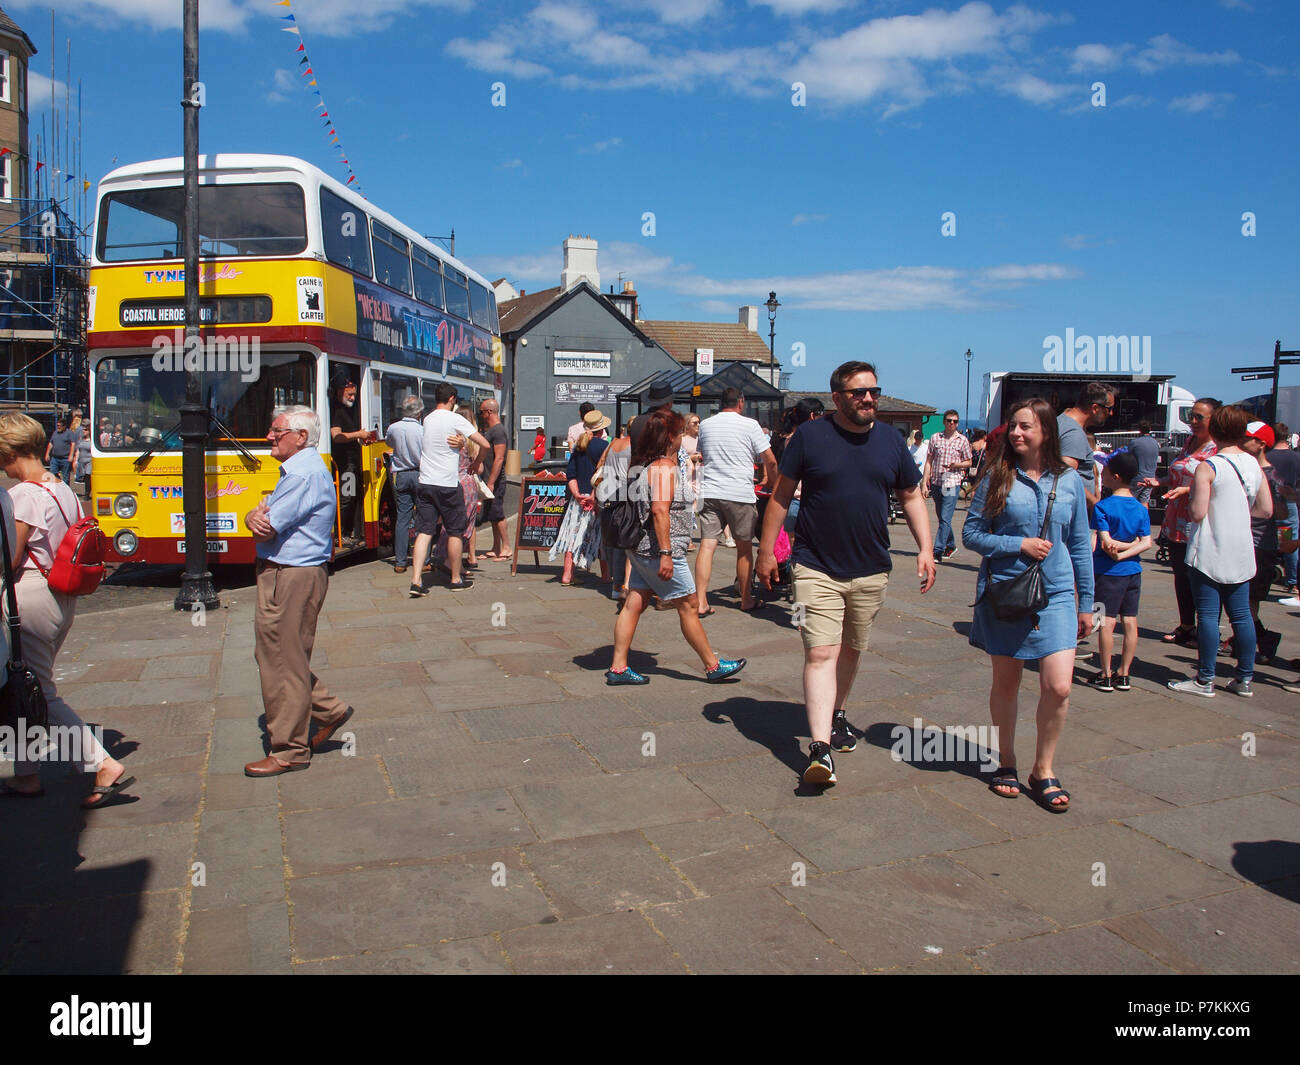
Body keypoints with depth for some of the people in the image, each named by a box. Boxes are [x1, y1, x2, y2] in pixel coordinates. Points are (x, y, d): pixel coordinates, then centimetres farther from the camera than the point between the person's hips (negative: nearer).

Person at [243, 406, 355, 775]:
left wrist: (259, 516, 0)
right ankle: (328, 710, 26)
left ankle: (289, 751, 11)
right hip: (285, 575, 10)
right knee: (274, 657, 18)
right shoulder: (297, 469, 16)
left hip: (292, 579, -10)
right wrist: (256, 516, -11)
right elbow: (258, 521, 12)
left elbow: (266, 530, -22)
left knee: (284, 664, -1)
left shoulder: (304, 475, -19)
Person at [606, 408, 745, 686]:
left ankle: (618, 667, 9)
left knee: (634, 605, 8)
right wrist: (666, 553, -25)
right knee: (688, 606, 1)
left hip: (642, 549, 9)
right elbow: (660, 510, -23)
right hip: (658, 549, -9)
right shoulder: (664, 467, -16)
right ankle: (713, 666, 12)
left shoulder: (643, 465, 13)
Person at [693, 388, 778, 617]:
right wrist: (771, 483, 15)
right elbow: (770, 462, -2)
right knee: (744, 547, 10)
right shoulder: (749, 425, -2)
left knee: (707, 545, -1)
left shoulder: (705, 425, 11)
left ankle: (701, 602, -7)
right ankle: (746, 600, 20)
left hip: (709, 492, 3)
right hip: (740, 494, -3)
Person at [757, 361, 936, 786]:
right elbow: (781, 495, 1)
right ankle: (821, 746, -15)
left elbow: (912, 497, 14)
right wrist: (766, 551, -1)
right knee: (821, 654, -12)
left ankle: (835, 713, 39)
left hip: (871, 570, 4)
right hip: (817, 568, -4)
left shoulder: (891, 440, 6)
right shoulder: (809, 436, -4)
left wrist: (925, 549, 4)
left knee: (851, 650, 17)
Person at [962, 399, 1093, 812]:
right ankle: (1006, 763, 29)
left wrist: (1086, 603, 11)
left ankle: (1043, 769, 13)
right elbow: (971, 533, -1)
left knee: (1059, 687, -8)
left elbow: (1080, 545, 10)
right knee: (1006, 684, 10)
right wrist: (1019, 545, -14)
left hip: (1056, 595, 1)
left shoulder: (1069, 481, 3)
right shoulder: (997, 478, -2)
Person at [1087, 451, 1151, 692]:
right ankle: (1124, 675, 14)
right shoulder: (1141, 509, 5)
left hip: (1108, 571, -5)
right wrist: (1125, 553, -8)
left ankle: (1106, 676, 2)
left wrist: (1118, 550, 0)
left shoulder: (1103, 506, -11)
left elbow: (1106, 542, -16)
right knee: (1130, 622, 8)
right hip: (1133, 571, 6)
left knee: (1107, 622, -2)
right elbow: (1147, 542, -3)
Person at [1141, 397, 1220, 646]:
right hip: (1176, 522, 8)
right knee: (1181, 576, 14)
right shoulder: (1189, 442, 13)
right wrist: (1160, 482, 8)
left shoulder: (1218, 449, -12)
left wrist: (1186, 490, -29)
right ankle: (1186, 626, 27)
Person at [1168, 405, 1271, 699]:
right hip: (1241, 554, 6)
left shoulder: (1208, 467, -13)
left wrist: (1186, 506, 4)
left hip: (1209, 553, -6)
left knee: (1207, 615, -2)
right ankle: (1245, 678, 17)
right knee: (1241, 615, 11)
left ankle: (1205, 680, 2)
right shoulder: (1254, 466, 5)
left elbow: (1197, 513, -17)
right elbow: (1266, 510, 10)